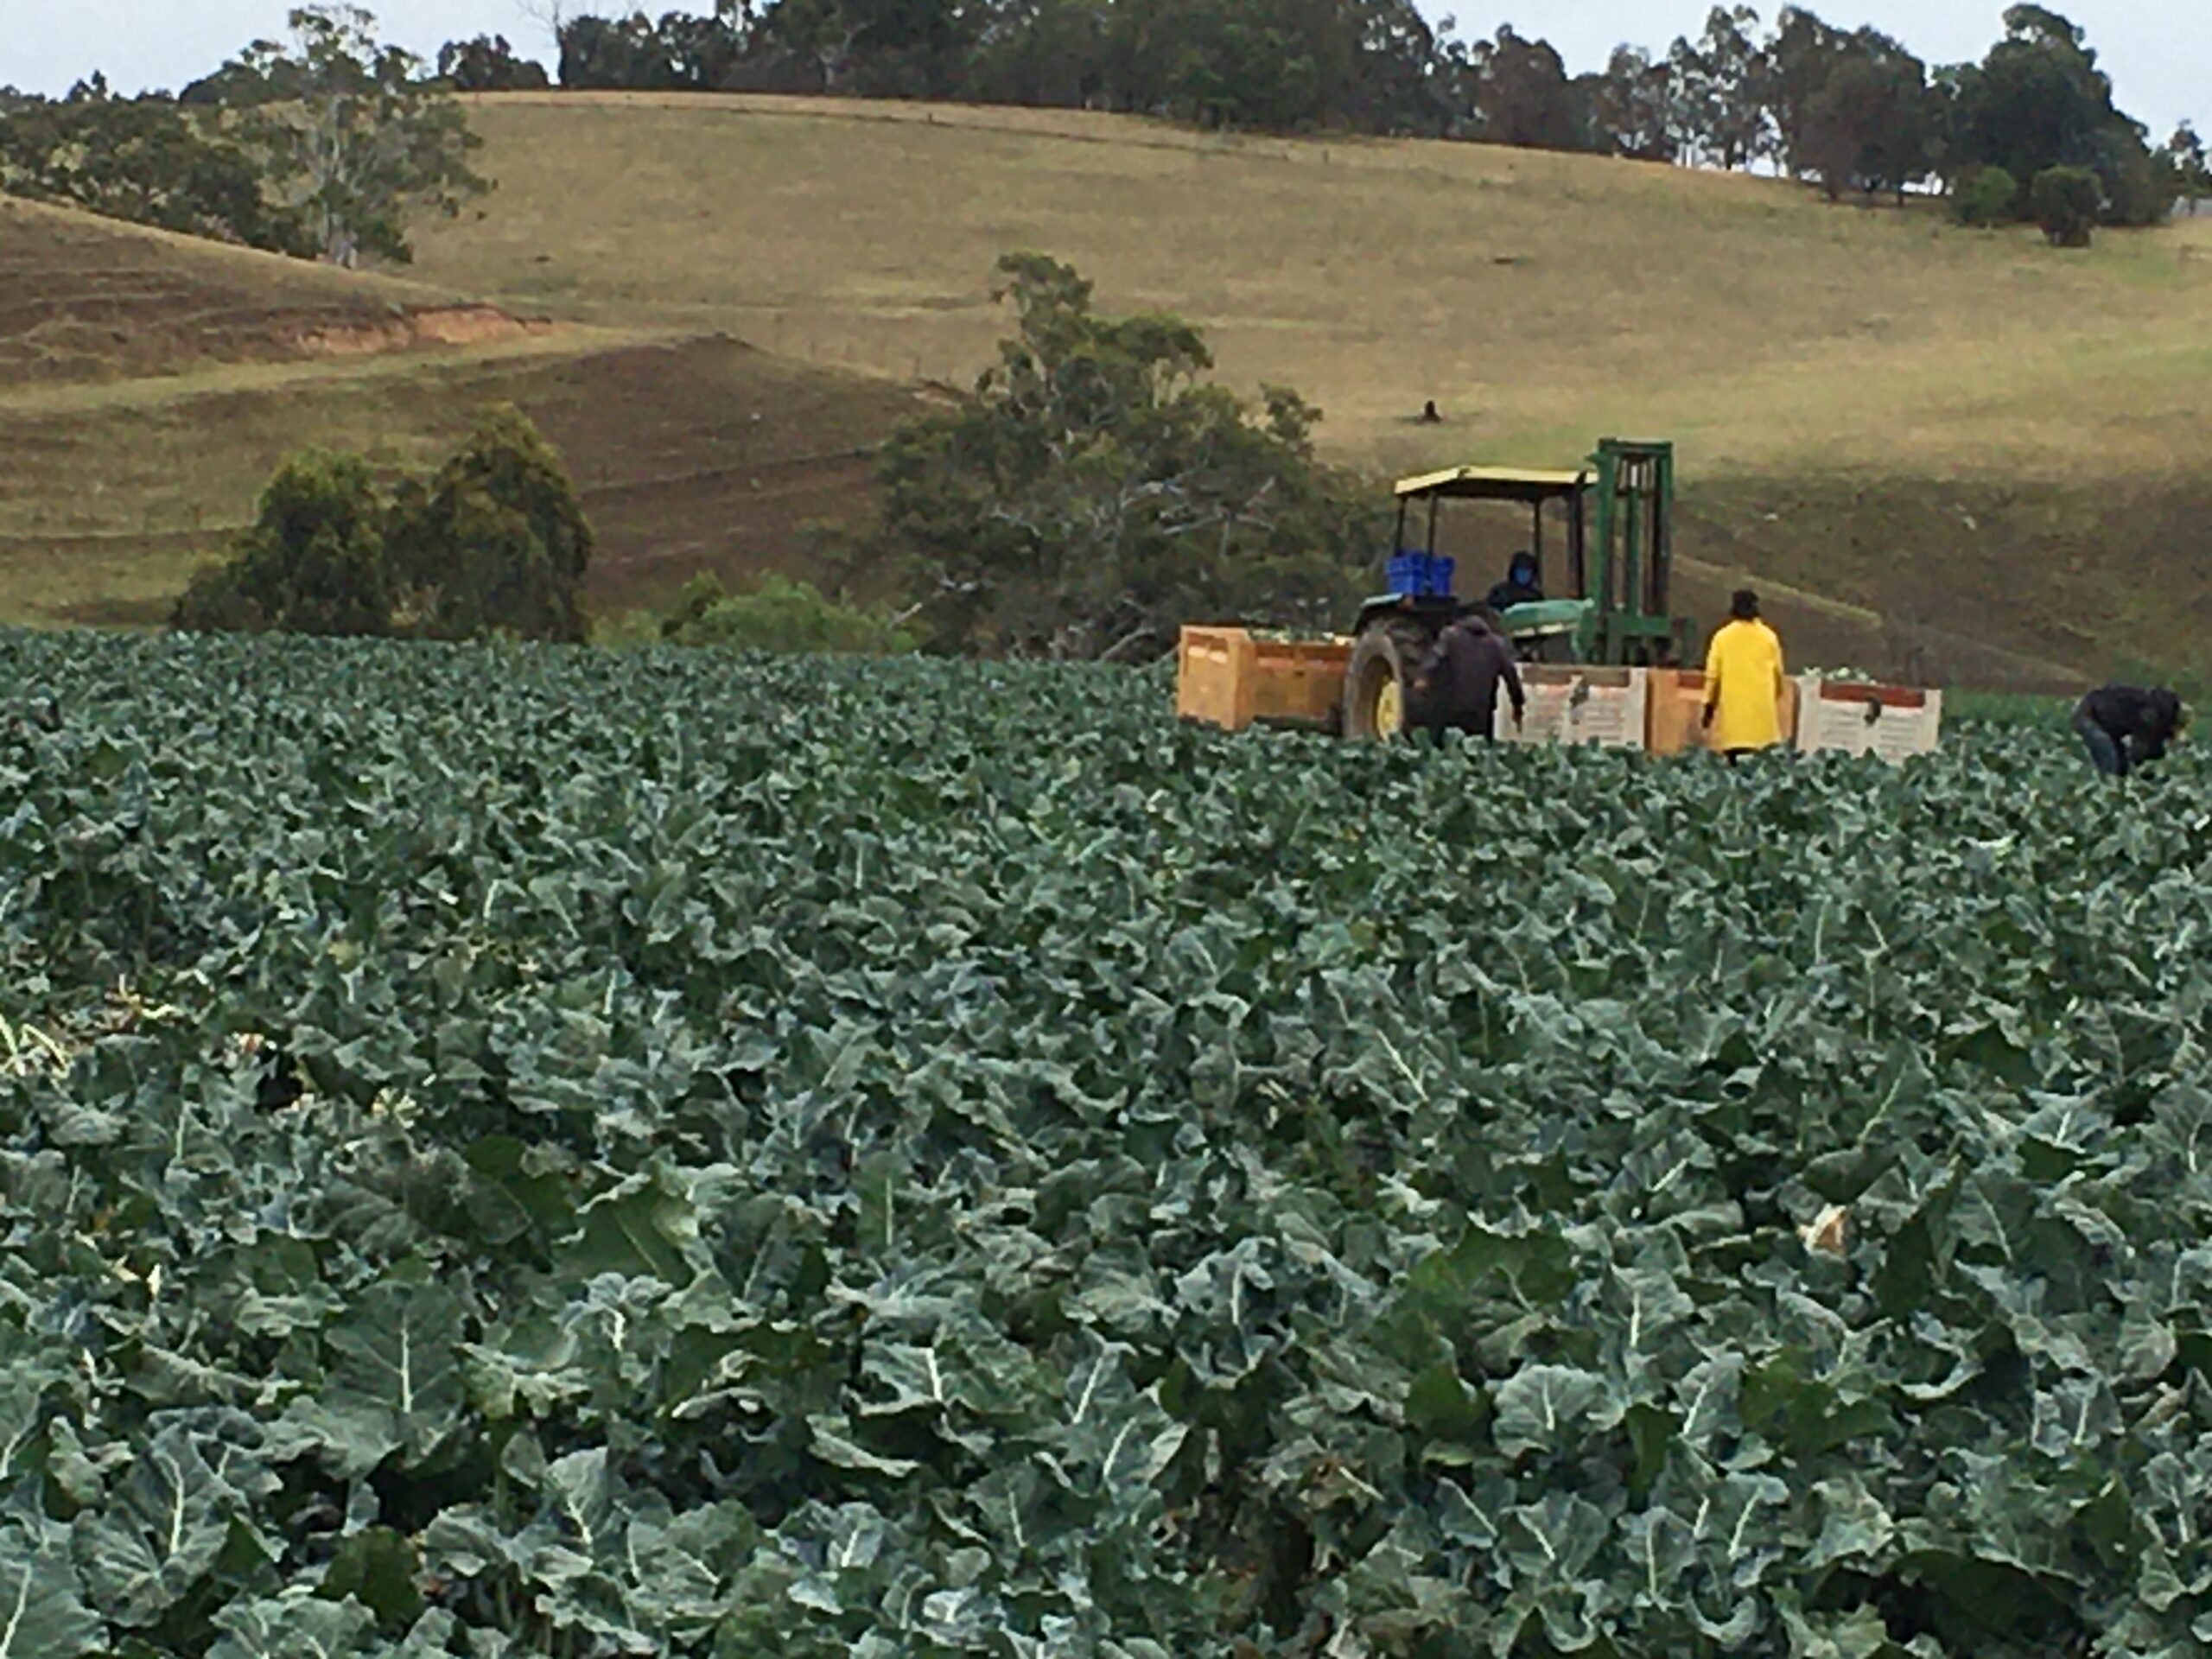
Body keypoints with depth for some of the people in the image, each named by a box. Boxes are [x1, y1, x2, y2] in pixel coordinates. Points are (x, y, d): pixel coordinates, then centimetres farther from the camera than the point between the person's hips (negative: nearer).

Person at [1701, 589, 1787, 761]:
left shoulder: (1722, 637, 1)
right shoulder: (1769, 637, 3)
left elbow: (1712, 674, 3)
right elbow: (1778, 672, 7)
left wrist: (1709, 703, 11)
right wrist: (1776, 698, 23)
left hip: (1732, 707, 0)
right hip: (1762, 707, 0)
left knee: (1734, 756, -1)